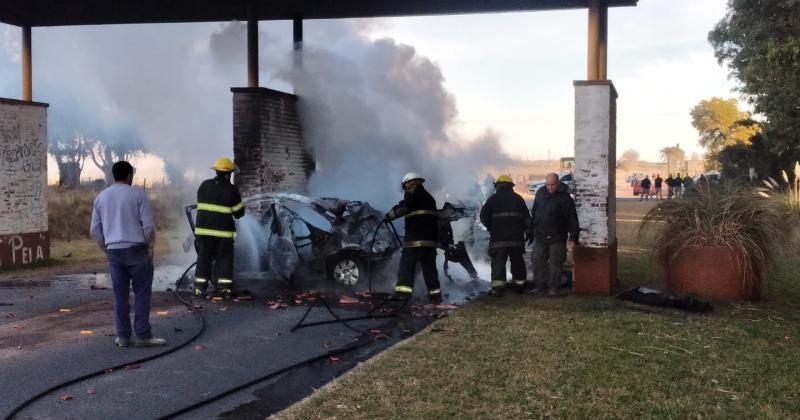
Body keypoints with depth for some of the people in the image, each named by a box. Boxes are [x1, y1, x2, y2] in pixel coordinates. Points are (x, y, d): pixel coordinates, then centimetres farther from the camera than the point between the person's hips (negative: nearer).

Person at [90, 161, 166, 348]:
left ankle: (123, 336, 12)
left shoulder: (101, 197, 10)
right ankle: (143, 335, 0)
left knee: (120, 295, 9)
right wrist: (150, 247, 3)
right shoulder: (138, 194, -4)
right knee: (142, 293, 1)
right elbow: (148, 225, -9)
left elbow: (95, 229, 11)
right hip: (136, 249, -4)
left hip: (113, 251, 4)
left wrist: (106, 248, 19)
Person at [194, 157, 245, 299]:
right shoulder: (231, 190, -7)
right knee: (224, 259, 5)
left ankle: (199, 288, 11)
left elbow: (200, 204, 13)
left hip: (203, 229, 4)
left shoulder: (204, 185, 5)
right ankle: (224, 288, 4)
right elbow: (239, 213, -3)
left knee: (203, 257, 11)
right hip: (223, 231, -4)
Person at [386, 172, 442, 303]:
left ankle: (403, 292, -16)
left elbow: (404, 207, -17)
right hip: (431, 238, 8)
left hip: (416, 238, -8)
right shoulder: (429, 197, 26)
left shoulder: (412, 193, 1)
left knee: (406, 264, -7)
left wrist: (390, 215, -4)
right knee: (429, 266, 11)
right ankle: (435, 294, 11)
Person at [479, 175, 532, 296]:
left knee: (498, 262, -3)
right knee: (517, 261, 14)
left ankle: (497, 286, -11)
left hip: (498, 237, -3)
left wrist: (490, 227, 11)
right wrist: (527, 231, 17)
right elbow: (527, 217, 7)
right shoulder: (518, 198, 9)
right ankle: (520, 284, 20)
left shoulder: (493, 199, 0)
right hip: (516, 237, 3)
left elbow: (483, 216, -3)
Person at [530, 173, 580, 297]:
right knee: (538, 262, 7)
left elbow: (573, 220, -9)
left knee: (555, 264, 1)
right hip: (540, 236, 5)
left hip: (557, 238, -5)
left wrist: (572, 238, -13)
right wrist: (531, 231, 16)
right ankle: (539, 286, 17)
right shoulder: (540, 193, 4)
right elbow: (533, 212, 15)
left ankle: (554, 288, 9)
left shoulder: (565, 198, -10)